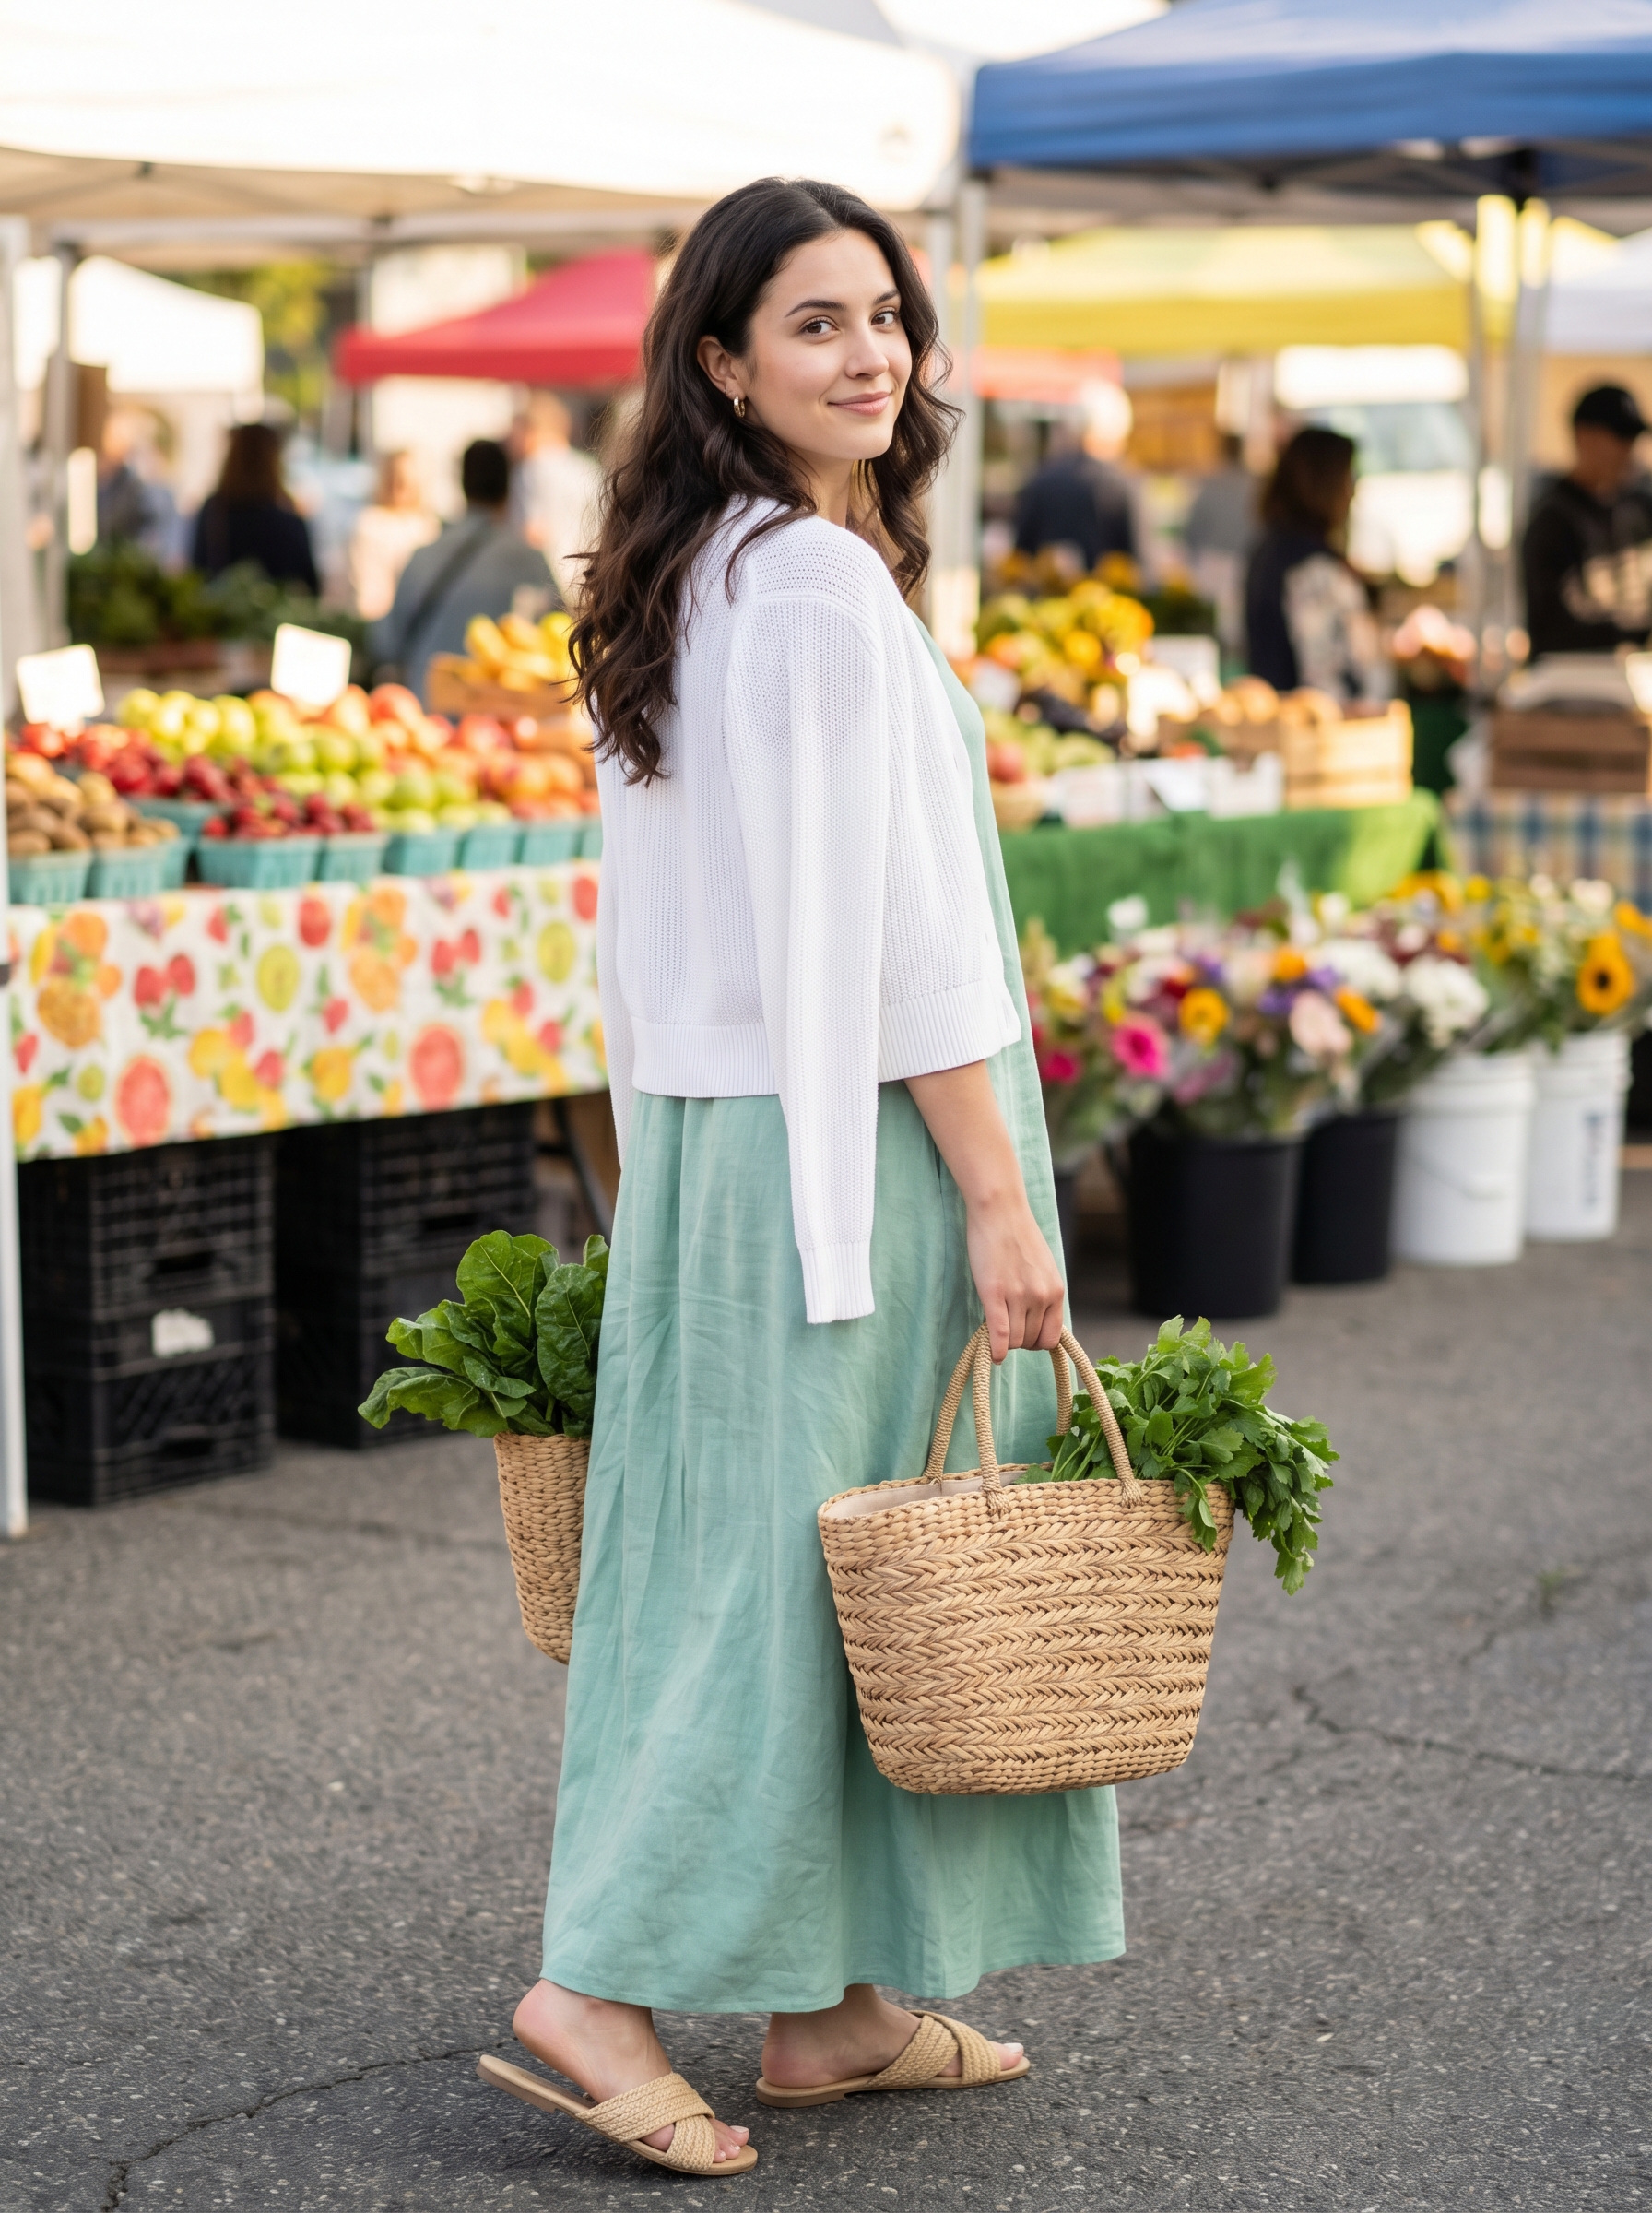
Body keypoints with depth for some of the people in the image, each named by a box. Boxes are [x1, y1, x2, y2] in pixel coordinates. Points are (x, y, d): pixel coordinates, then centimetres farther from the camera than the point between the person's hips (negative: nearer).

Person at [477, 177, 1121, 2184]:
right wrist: (999, 1200, -17)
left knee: (739, 1552, 10)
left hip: (709, 1132, 9)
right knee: (817, 1561, -2)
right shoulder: (827, 587, -17)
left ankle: (823, 2005, 19)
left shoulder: (679, 585, 11)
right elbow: (887, 926, -20)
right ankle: (605, 1981, -1)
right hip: (849, 1144, -9)